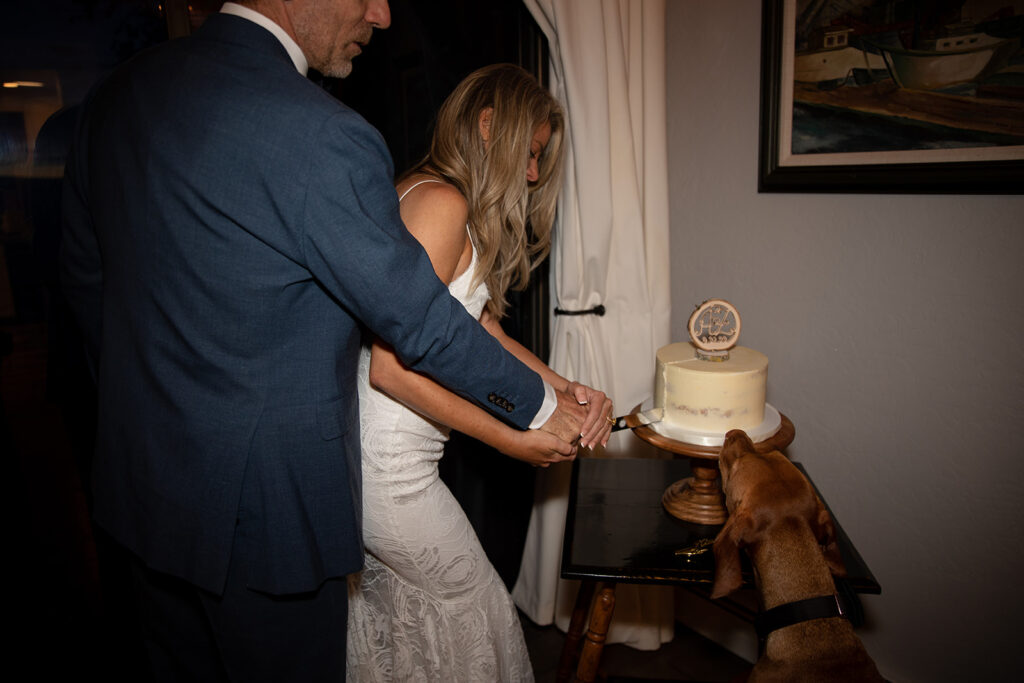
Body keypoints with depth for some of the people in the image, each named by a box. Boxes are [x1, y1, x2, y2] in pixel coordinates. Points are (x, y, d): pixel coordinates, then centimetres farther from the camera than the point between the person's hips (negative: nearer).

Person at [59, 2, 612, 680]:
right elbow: (421, 322, -19)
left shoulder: (114, 96, 0)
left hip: (140, 478, 8)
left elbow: (86, 276, 9)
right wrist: (543, 405, -3)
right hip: (267, 502, -7)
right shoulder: (325, 139, -25)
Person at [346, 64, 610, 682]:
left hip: (375, 455, 9)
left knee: (394, 605, 23)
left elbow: (483, 328, 14)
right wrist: (511, 440, -17)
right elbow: (392, 368, -24)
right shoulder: (442, 202, -18)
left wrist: (565, 389, 9)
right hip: (388, 465, -9)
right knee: (473, 604, 11)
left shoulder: (421, 191, 13)